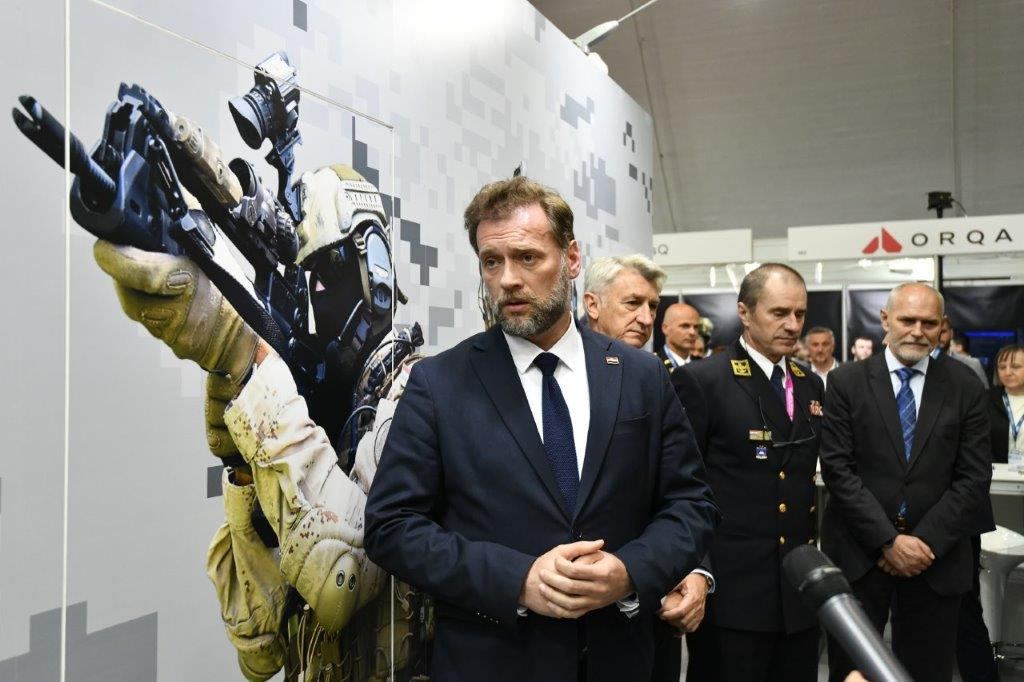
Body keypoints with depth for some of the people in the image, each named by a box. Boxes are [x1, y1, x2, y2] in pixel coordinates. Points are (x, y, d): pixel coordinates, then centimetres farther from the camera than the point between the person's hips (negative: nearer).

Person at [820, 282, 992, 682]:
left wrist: (926, 542, -10)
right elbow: (837, 468, -7)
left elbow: (974, 477, -1)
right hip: (859, 553, -1)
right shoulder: (846, 382, -2)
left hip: (936, 558, 1)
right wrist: (889, 540, -13)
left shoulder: (965, 388, 3)